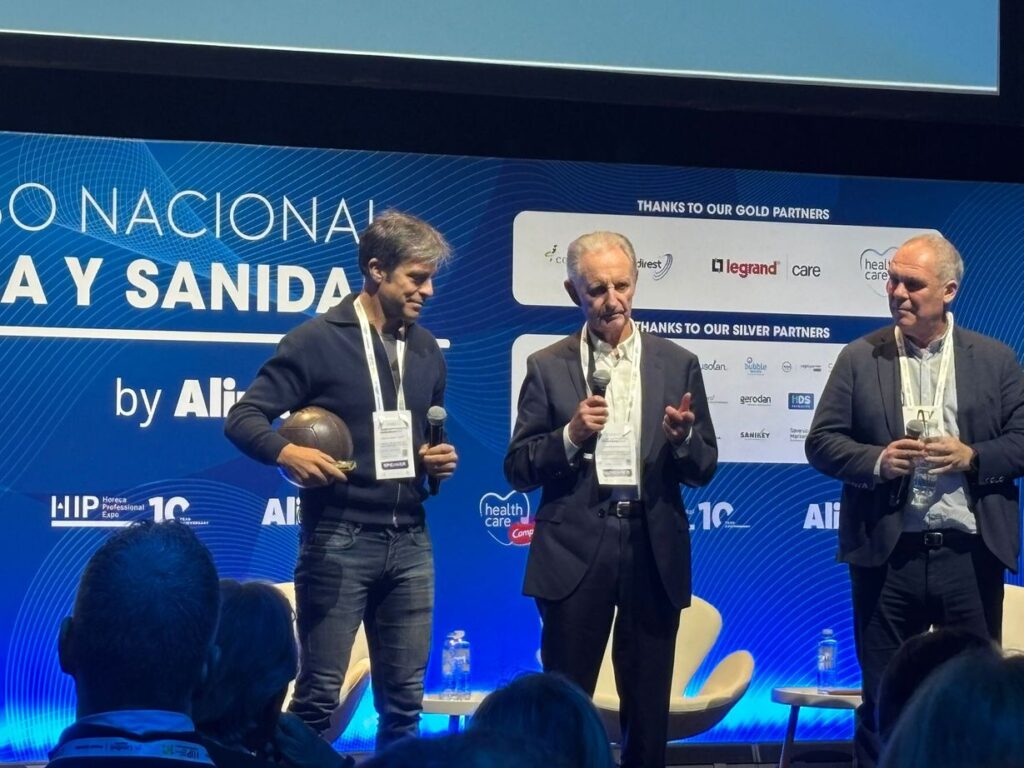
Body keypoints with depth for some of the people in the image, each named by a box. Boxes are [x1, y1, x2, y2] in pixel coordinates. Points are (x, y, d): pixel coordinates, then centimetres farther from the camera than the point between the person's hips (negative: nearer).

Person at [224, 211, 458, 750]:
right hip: (339, 540, -5)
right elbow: (243, 417, -8)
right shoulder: (317, 340, -7)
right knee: (319, 693, -1)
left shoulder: (426, 350, 11)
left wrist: (440, 460, 1)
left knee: (404, 698, 8)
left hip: (410, 542, 5)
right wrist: (286, 452, -26)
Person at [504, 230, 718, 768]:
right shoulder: (547, 367, 4)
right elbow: (518, 471, 2)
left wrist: (682, 437, -12)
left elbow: (704, 470, 9)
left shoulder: (678, 364, 7)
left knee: (648, 705, 8)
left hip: (653, 550, 1)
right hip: (575, 550, -1)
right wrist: (571, 435, -14)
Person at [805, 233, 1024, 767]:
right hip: (888, 556, 0)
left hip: (969, 553, 1)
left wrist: (973, 457, -13)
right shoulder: (860, 357, 5)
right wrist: (876, 460, -15)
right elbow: (821, 442, 2)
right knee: (882, 700, 7)